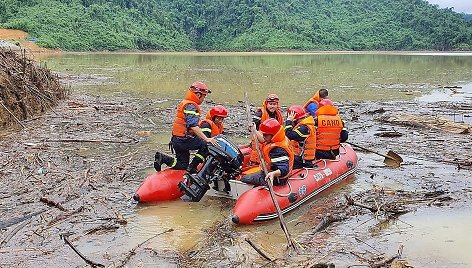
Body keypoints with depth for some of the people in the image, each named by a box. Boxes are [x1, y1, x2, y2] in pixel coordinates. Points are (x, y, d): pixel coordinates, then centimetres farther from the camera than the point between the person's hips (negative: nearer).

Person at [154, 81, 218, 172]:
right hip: (184, 140, -10)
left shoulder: (184, 103, 17)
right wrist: (206, 139, -31)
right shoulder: (191, 106, -16)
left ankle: (162, 157, 2)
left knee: (182, 166, 14)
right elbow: (193, 126, -28)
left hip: (176, 139, 10)